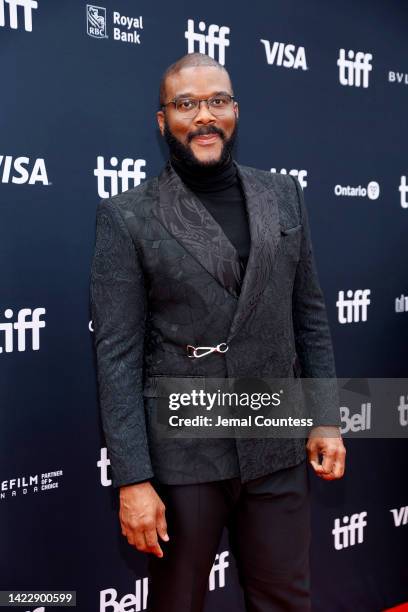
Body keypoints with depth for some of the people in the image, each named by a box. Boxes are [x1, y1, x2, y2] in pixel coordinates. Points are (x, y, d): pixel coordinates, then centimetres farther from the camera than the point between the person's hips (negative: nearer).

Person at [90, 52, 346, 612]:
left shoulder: (283, 195, 6)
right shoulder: (128, 217, -6)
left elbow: (310, 315, 10)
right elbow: (117, 355, -9)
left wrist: (326, 418, 5)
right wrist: (132, 480, -12)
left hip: (278, 447, 3)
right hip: (181, 454, -3)